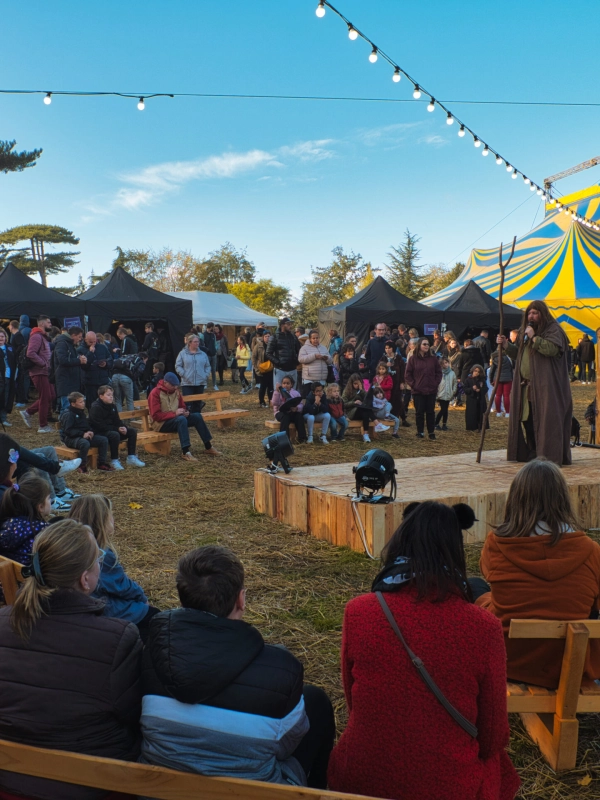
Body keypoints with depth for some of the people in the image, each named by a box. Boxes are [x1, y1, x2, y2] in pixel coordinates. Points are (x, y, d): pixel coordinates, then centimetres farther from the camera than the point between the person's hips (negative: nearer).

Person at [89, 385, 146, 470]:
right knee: (115, 435, -37)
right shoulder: (95, 408, -16)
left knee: (132, 431, -4)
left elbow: (117, 421, 13)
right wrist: (117, 429, -24)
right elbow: (100, 426, -23)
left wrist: (123, 427, -11)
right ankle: (114, 461, -24)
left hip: (112, 430, 9)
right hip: (99, 433, -9)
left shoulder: (112, 406, 10)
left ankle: (131, 458, -3)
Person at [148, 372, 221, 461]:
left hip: (176, 419, 8)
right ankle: (185, 452, -40)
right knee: (181, 419, -35)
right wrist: (174, 414, -27)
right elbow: (156, 415, -20)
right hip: (161, 423, -8)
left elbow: (182, 406, 18)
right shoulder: (155, 393, -14)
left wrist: (185, 412, -8)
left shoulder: (176, 391, 7)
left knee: (197, 416, -9)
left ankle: (208, 447, -4)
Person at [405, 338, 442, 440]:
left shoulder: (433, 359, 4)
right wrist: (413, 385, -6)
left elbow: (439, 372, 9)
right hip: (417, 391, -2)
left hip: (431, 391, 2)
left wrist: (435, 384, -1)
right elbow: (408, 374, 0)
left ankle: (431, 432, 15)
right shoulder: (413, 359, -2)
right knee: (419, 412, 4)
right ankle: (420, 432, 13)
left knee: (430, 412, 7)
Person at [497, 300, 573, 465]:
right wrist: (506, 345, 13)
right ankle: (532, 453, 17)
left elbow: (552, 349, -22)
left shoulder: (553, 329, -5)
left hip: (546, 387, -8)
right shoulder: (527, 331, 21)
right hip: (527, 387, 8)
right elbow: (520, 355, 28)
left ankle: (549, 455, -6)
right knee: (527, 421, 8)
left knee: (546, 420, -9)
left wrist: (534, 337, -19)